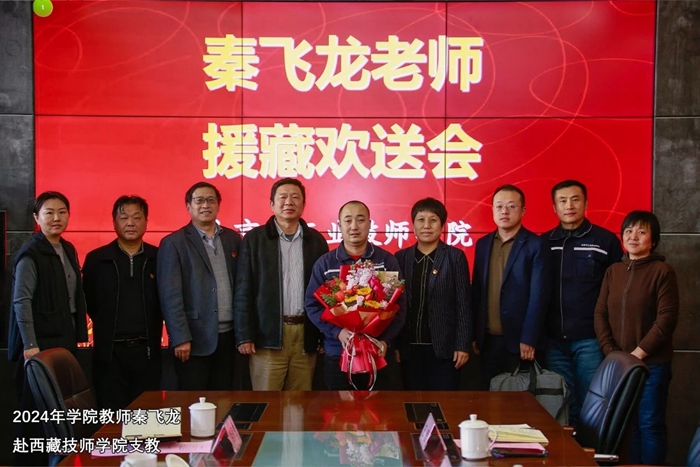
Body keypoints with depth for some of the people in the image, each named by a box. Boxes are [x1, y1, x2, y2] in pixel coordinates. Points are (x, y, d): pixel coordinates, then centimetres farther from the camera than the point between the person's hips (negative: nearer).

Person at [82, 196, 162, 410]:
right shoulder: (96, 259, 2)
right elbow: (88, 302, 7)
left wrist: (152, 332, 3)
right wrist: (107, 327, 8)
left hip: (147, 350, 1)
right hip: (109, 351, -1)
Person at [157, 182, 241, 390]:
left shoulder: (233, 239, 10)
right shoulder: (173, 243, -4)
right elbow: (170, 295, -9)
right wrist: (180, 338, -14)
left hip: (228, 335, 4)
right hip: (195, 337, -4)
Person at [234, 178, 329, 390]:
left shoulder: (316, 240, 11)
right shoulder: (255, 239, 4)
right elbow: (243, 290, 0)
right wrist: (244, 336, -6)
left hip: (306, 334, 2)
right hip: (268, 334, -2)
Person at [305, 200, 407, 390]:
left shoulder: (387, 260, 2)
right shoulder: (324, 263, 3)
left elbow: (399, 304, 0)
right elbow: (312, 305, 0)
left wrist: (386, 340, -13)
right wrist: (337, 332, -15)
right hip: (337, 354, 1)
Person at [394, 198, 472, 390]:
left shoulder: (455, 257, 0)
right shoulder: (401, 257, 7)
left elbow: (463, 304, -3)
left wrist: (462, 345, -8)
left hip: (444, 347, -2)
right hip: (409, 347, 3)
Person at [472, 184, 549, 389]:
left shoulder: (535, 245, -5)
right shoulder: (483, 244, 10)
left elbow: (538, 295, -10)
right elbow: (476, 292, 10)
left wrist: (529, 339, -15)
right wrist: (474, 334, 6)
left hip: (518, 340, -4)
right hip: (488, 339, 4)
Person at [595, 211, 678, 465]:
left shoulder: (663, 271, -6)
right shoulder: (613, 271, 9)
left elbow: (666, 319, -11)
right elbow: (600, 313, 7)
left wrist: (637, 354, -14)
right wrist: (611, 352, -5)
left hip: (652, 364, -4)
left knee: (650, 424, 1)